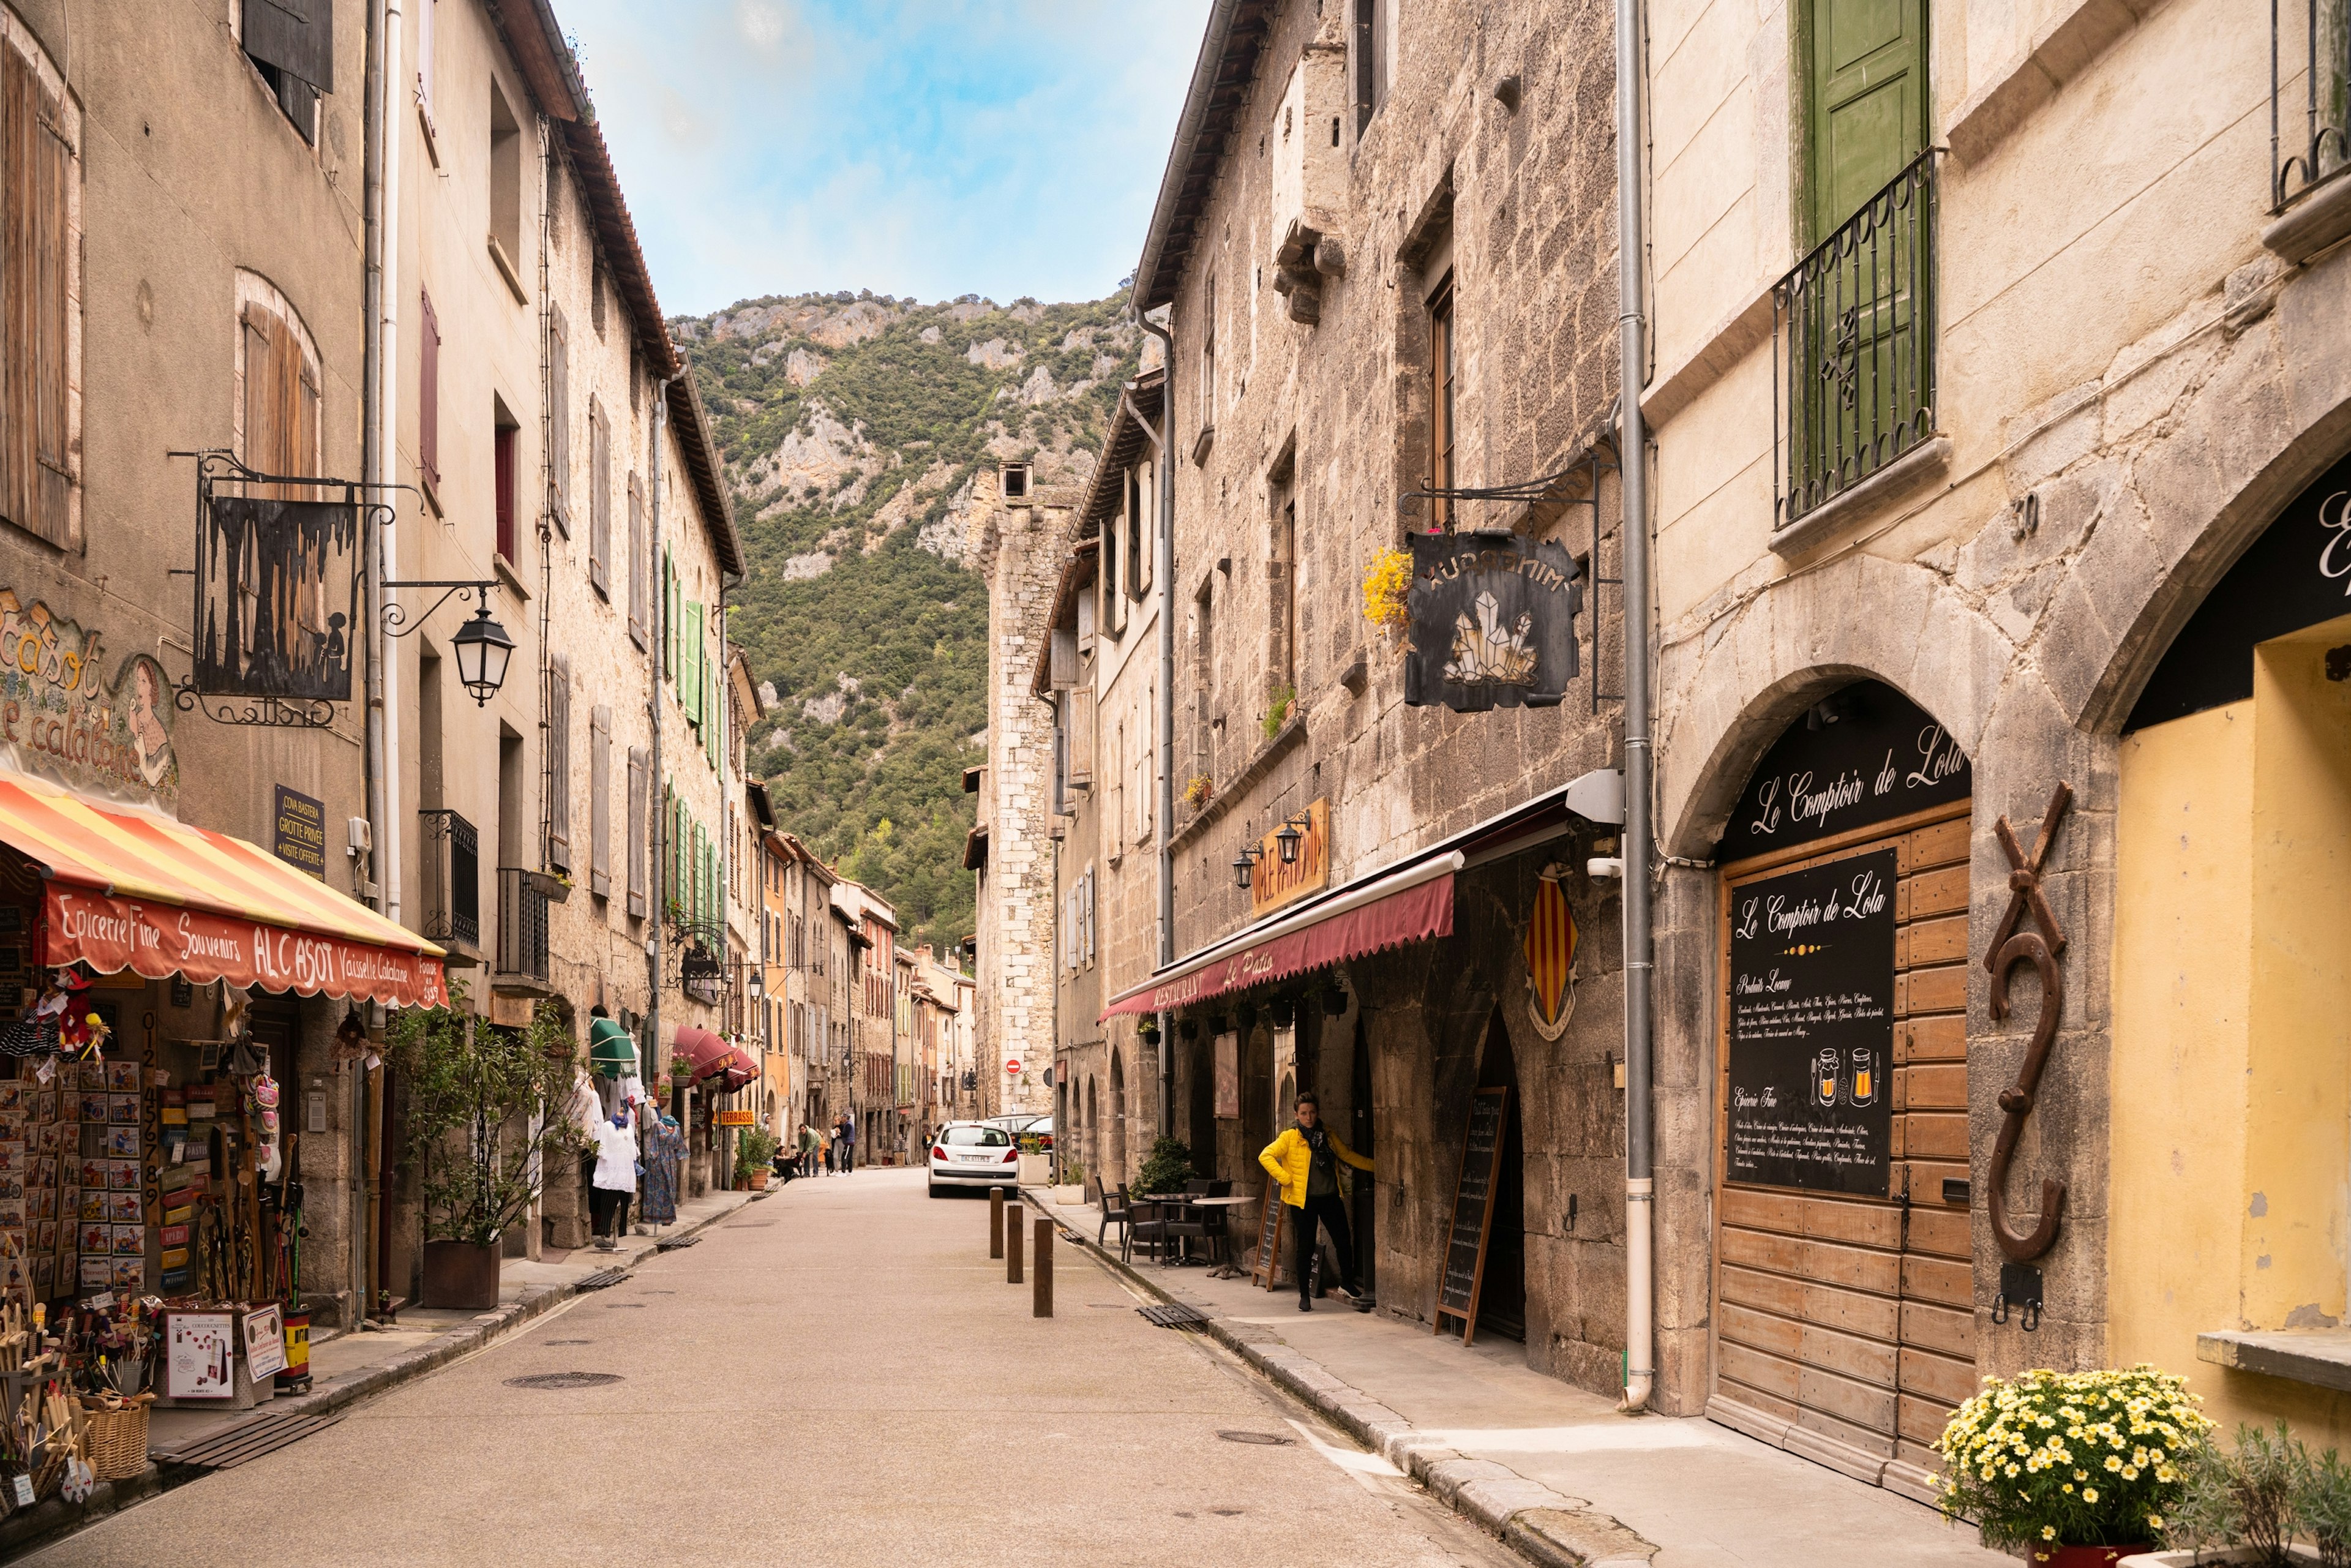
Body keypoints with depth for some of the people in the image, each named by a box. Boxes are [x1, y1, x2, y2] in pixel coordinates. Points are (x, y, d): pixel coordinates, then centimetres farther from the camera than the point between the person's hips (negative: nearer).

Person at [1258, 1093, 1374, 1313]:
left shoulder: (1328, 1136, 9)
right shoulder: (1290, 1138, -5)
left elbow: (1348, 1155, 18)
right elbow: (1266, 1156, -11)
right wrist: (1285, 1179, -17)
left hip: (1330, 1198, 4)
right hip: (1303, 1201, -4)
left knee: (1344, 1242, 6)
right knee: (1306, 1248, 1)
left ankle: (1347, 1285, 27)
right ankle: (1304, 1295, 13)